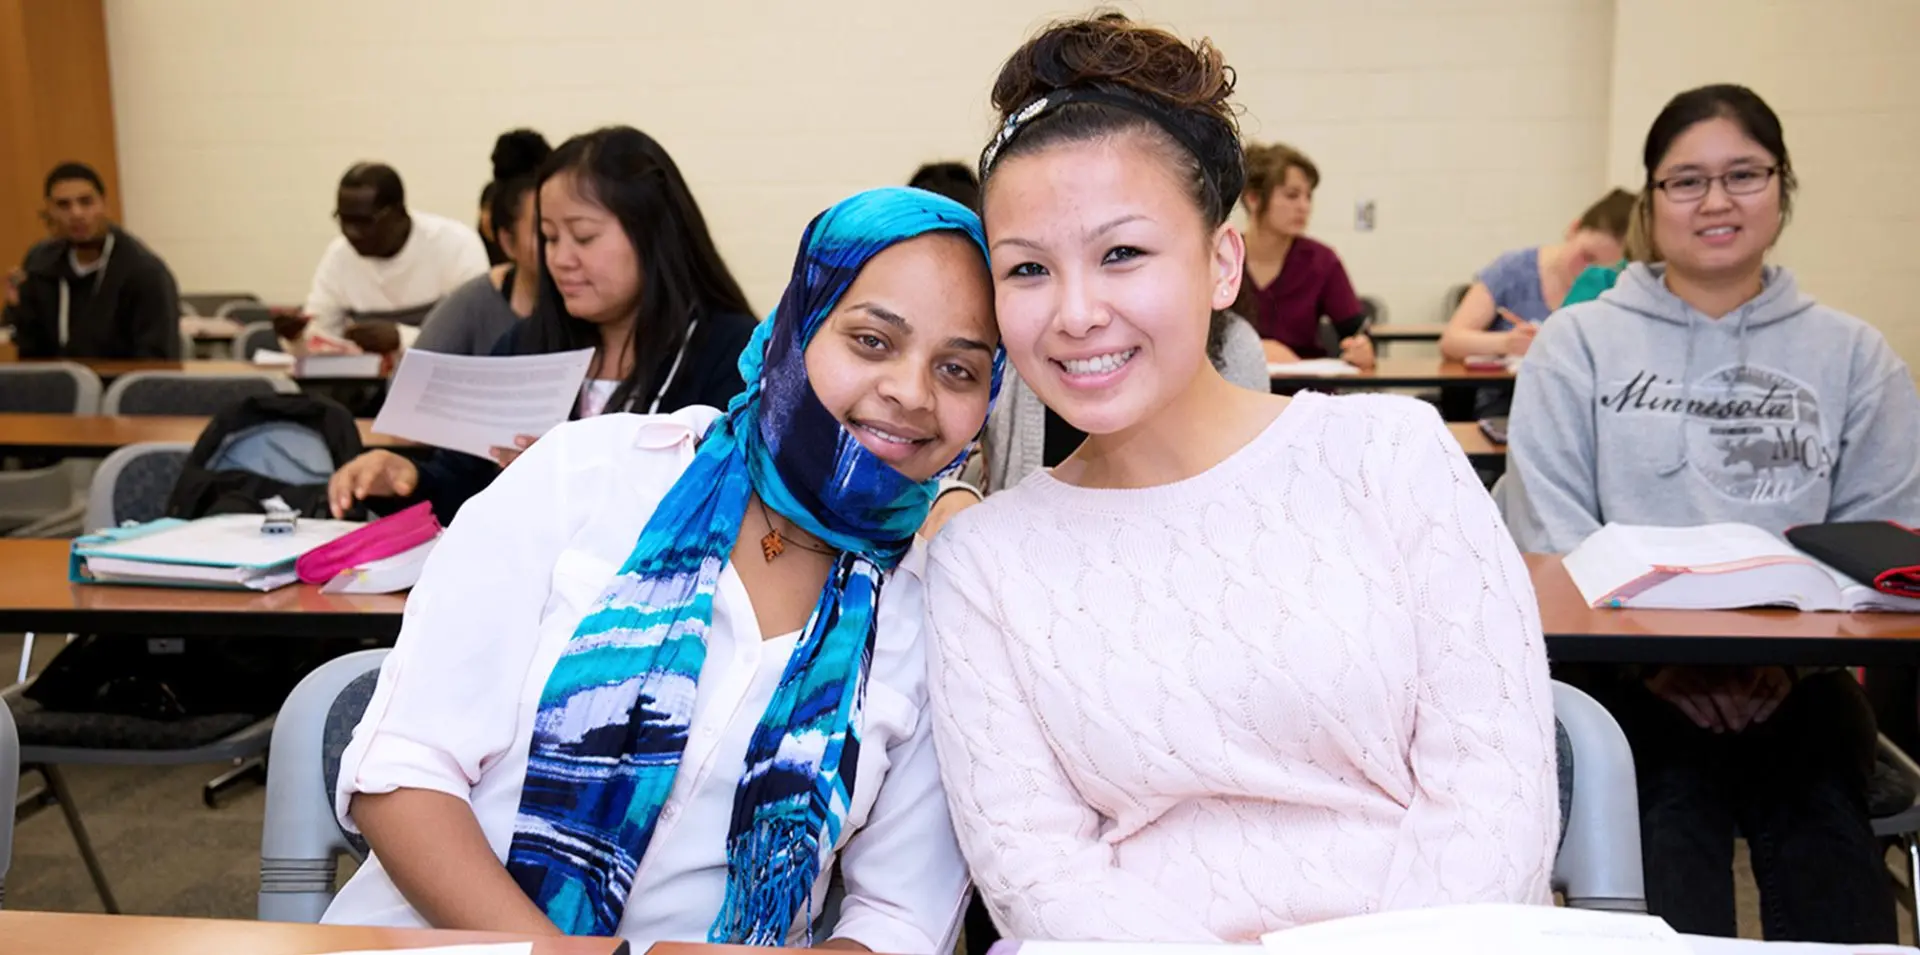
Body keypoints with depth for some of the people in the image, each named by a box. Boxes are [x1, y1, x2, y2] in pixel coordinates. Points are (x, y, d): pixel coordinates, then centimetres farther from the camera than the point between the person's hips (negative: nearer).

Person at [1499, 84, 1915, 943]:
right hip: (1625, 663, -1)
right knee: (1672, 820, -30)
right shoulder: (1578, 343, 10)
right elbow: (1550, 528, 1)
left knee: (1824, 831, -27)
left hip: (1794, 673, 2)